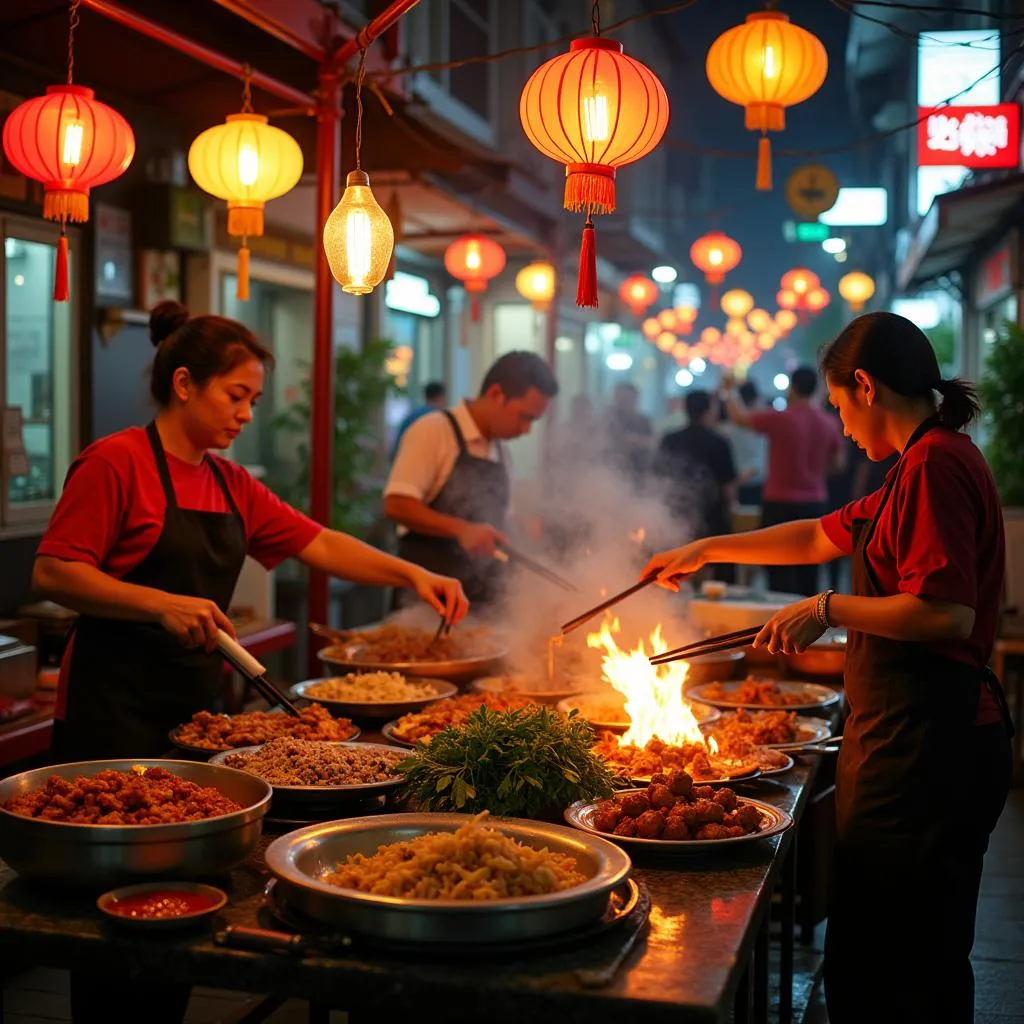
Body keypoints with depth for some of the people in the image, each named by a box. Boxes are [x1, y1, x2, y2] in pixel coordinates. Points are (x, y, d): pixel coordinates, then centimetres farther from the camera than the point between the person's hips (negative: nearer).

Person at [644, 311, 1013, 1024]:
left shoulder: (936, 464, -14)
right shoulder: (930, 463, 18)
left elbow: (947, 614, -24)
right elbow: (823, 535, 29)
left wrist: (831, 608, -12)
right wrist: (705, 551, 31)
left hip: (926, 744, -10)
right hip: (913, 733, 10)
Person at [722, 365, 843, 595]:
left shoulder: (779, 419, -13)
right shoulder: (829, 424, 1)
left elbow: (739, 417, 0)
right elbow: (836, 463, 13)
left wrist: (729, 391, 17)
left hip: (781, 503, -5)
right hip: (814, 504, 5)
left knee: (782, 572, -3)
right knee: (808, 572, 11)